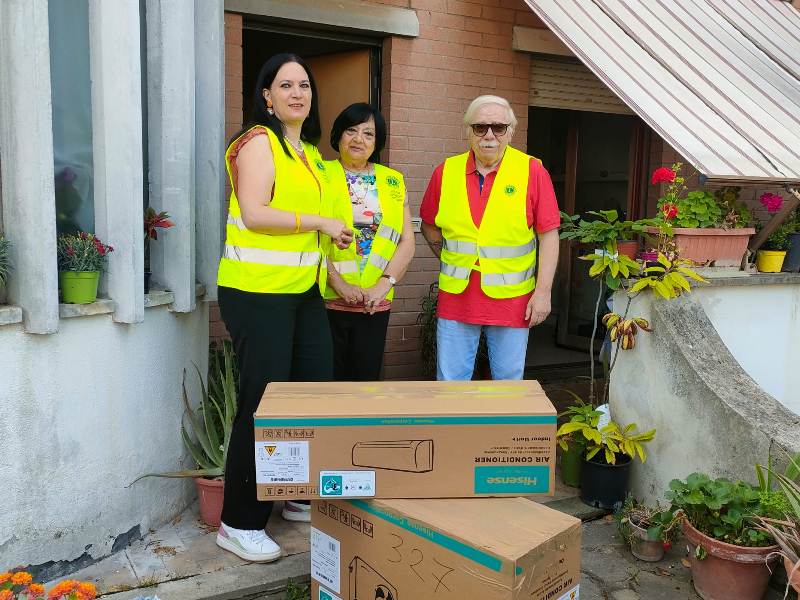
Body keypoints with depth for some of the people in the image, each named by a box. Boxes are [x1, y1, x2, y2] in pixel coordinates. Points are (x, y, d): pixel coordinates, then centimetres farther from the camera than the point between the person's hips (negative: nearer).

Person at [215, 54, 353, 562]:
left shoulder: (311, 152, 17)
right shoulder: (259, 141, -8)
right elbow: (254, 214, -19)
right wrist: (321, 222, -16)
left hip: (304, 292, 8)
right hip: (258, 292, -8)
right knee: (264, 405, -3)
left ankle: (301, 499, 30)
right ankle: (239, 524, 13)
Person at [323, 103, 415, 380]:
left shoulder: (393, 181, 11)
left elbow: (407, 242, 7)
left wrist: (384, 284, -7)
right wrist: (339, 283, -15)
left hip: (375, 304, 3)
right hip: (326, 299, -3)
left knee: (367, 378, 10)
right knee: (329, 381, 4)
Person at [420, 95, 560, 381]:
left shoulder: (532, 171, -5)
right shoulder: (446, 171, 2)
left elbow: (548, 235, -3)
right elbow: (429, 226, 15)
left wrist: (543, 292, -7)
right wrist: (453, 262, 9)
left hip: (512, 301, -1)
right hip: (456, 299, 2)